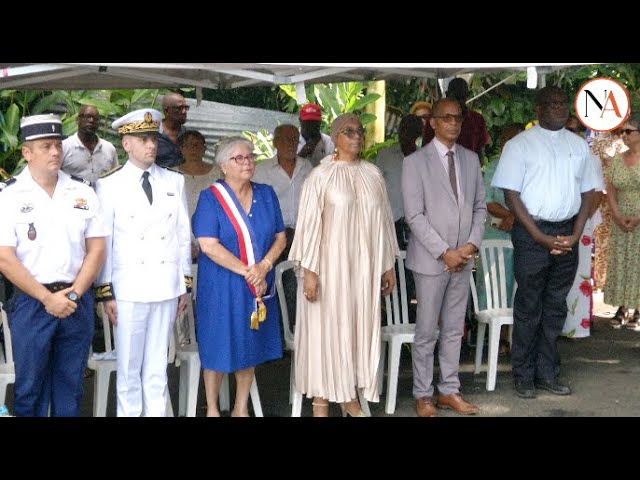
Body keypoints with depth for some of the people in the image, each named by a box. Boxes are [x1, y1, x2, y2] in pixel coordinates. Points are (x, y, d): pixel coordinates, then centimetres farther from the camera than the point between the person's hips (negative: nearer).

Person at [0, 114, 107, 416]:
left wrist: (74, 294, -6)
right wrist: (47, 298, -11)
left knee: (71, 385, 10)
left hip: (78, 302, 3)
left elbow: (96, 249, 5)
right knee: (30, 386, 5)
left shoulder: (82, 194, 6)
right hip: (31, 303, -3)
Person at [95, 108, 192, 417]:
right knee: (129, 368, 6)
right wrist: (105, 292, -5)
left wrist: (185, 285, 10)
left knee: (157, 368, 12)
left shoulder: (174, 181, 8)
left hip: (167, 289, 3)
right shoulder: (109, 184, -2)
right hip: (128, 290, -3)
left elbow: (183, 236, 10)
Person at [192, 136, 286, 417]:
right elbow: (208, 245, -15)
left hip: (259, 285, 4)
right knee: (219, 346, 4)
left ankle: (241, 408, 24)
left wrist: (264, 266, -12)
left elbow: (280, 237, 7)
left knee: (250, 346, 10)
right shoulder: (210, 198, -7)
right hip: (221, 286, -4)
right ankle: (212, 408, 20)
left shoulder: (266, 195, 7)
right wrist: (246, 271, -18)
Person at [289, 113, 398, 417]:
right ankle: (321, 401, 12)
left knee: (360, 326, 9)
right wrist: (309, 270, -14)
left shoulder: (373, 174, 7)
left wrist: (388, 265, 11)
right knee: (326, 328, 2)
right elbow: (309, 223, -9)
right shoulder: (321, 175, -7)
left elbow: (384, 220, 11)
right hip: (330, 264, -4)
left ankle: (349, 396, 22)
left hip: (364, 266, 4)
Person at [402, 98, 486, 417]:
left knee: (454, 330, 12)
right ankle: (423, 395, 14)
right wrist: (444, 252, -14)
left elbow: (480, 207, 11)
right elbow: (414, 215, -11)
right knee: (427, 331, 3)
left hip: (463, 258, 5)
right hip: (431, 259, -5)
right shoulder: (415, 162, -6)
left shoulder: (471, 159, 9)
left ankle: (449, 391, 22)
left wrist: (471, 245, -4)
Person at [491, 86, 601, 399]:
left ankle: (547, 373, 21)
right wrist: (540, 237, -13)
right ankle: (523, 376, 14)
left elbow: (587, 192, 11)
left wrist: (575, 234, -3)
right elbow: (511, 194, -8)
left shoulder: (578, 145, 10)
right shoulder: (519, 145, -4)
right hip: (532, 232, -4)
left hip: (567, 234, 4)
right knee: (528, 306, 3)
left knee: (556, 306, 11)